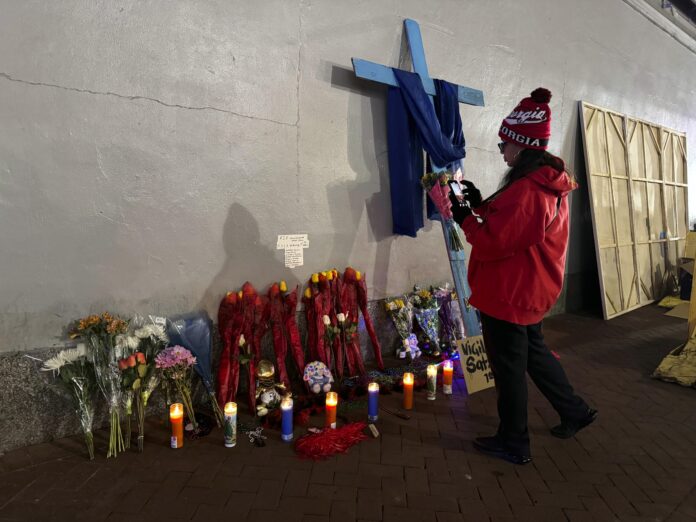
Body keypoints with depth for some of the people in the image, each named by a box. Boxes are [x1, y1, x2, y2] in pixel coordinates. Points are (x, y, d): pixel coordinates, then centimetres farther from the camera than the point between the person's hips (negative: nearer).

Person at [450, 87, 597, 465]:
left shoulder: (526, 191, -25)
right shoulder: (549, 184, 9)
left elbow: (494, 243, -24)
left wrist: (465, 216, -11)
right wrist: (481, 206, 5)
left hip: (508, 295, -10)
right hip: (530, 290, 10)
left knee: (509, 368, 5)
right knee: (535, 353, 26)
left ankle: (513, 443, 22)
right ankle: (575, 411, 39)